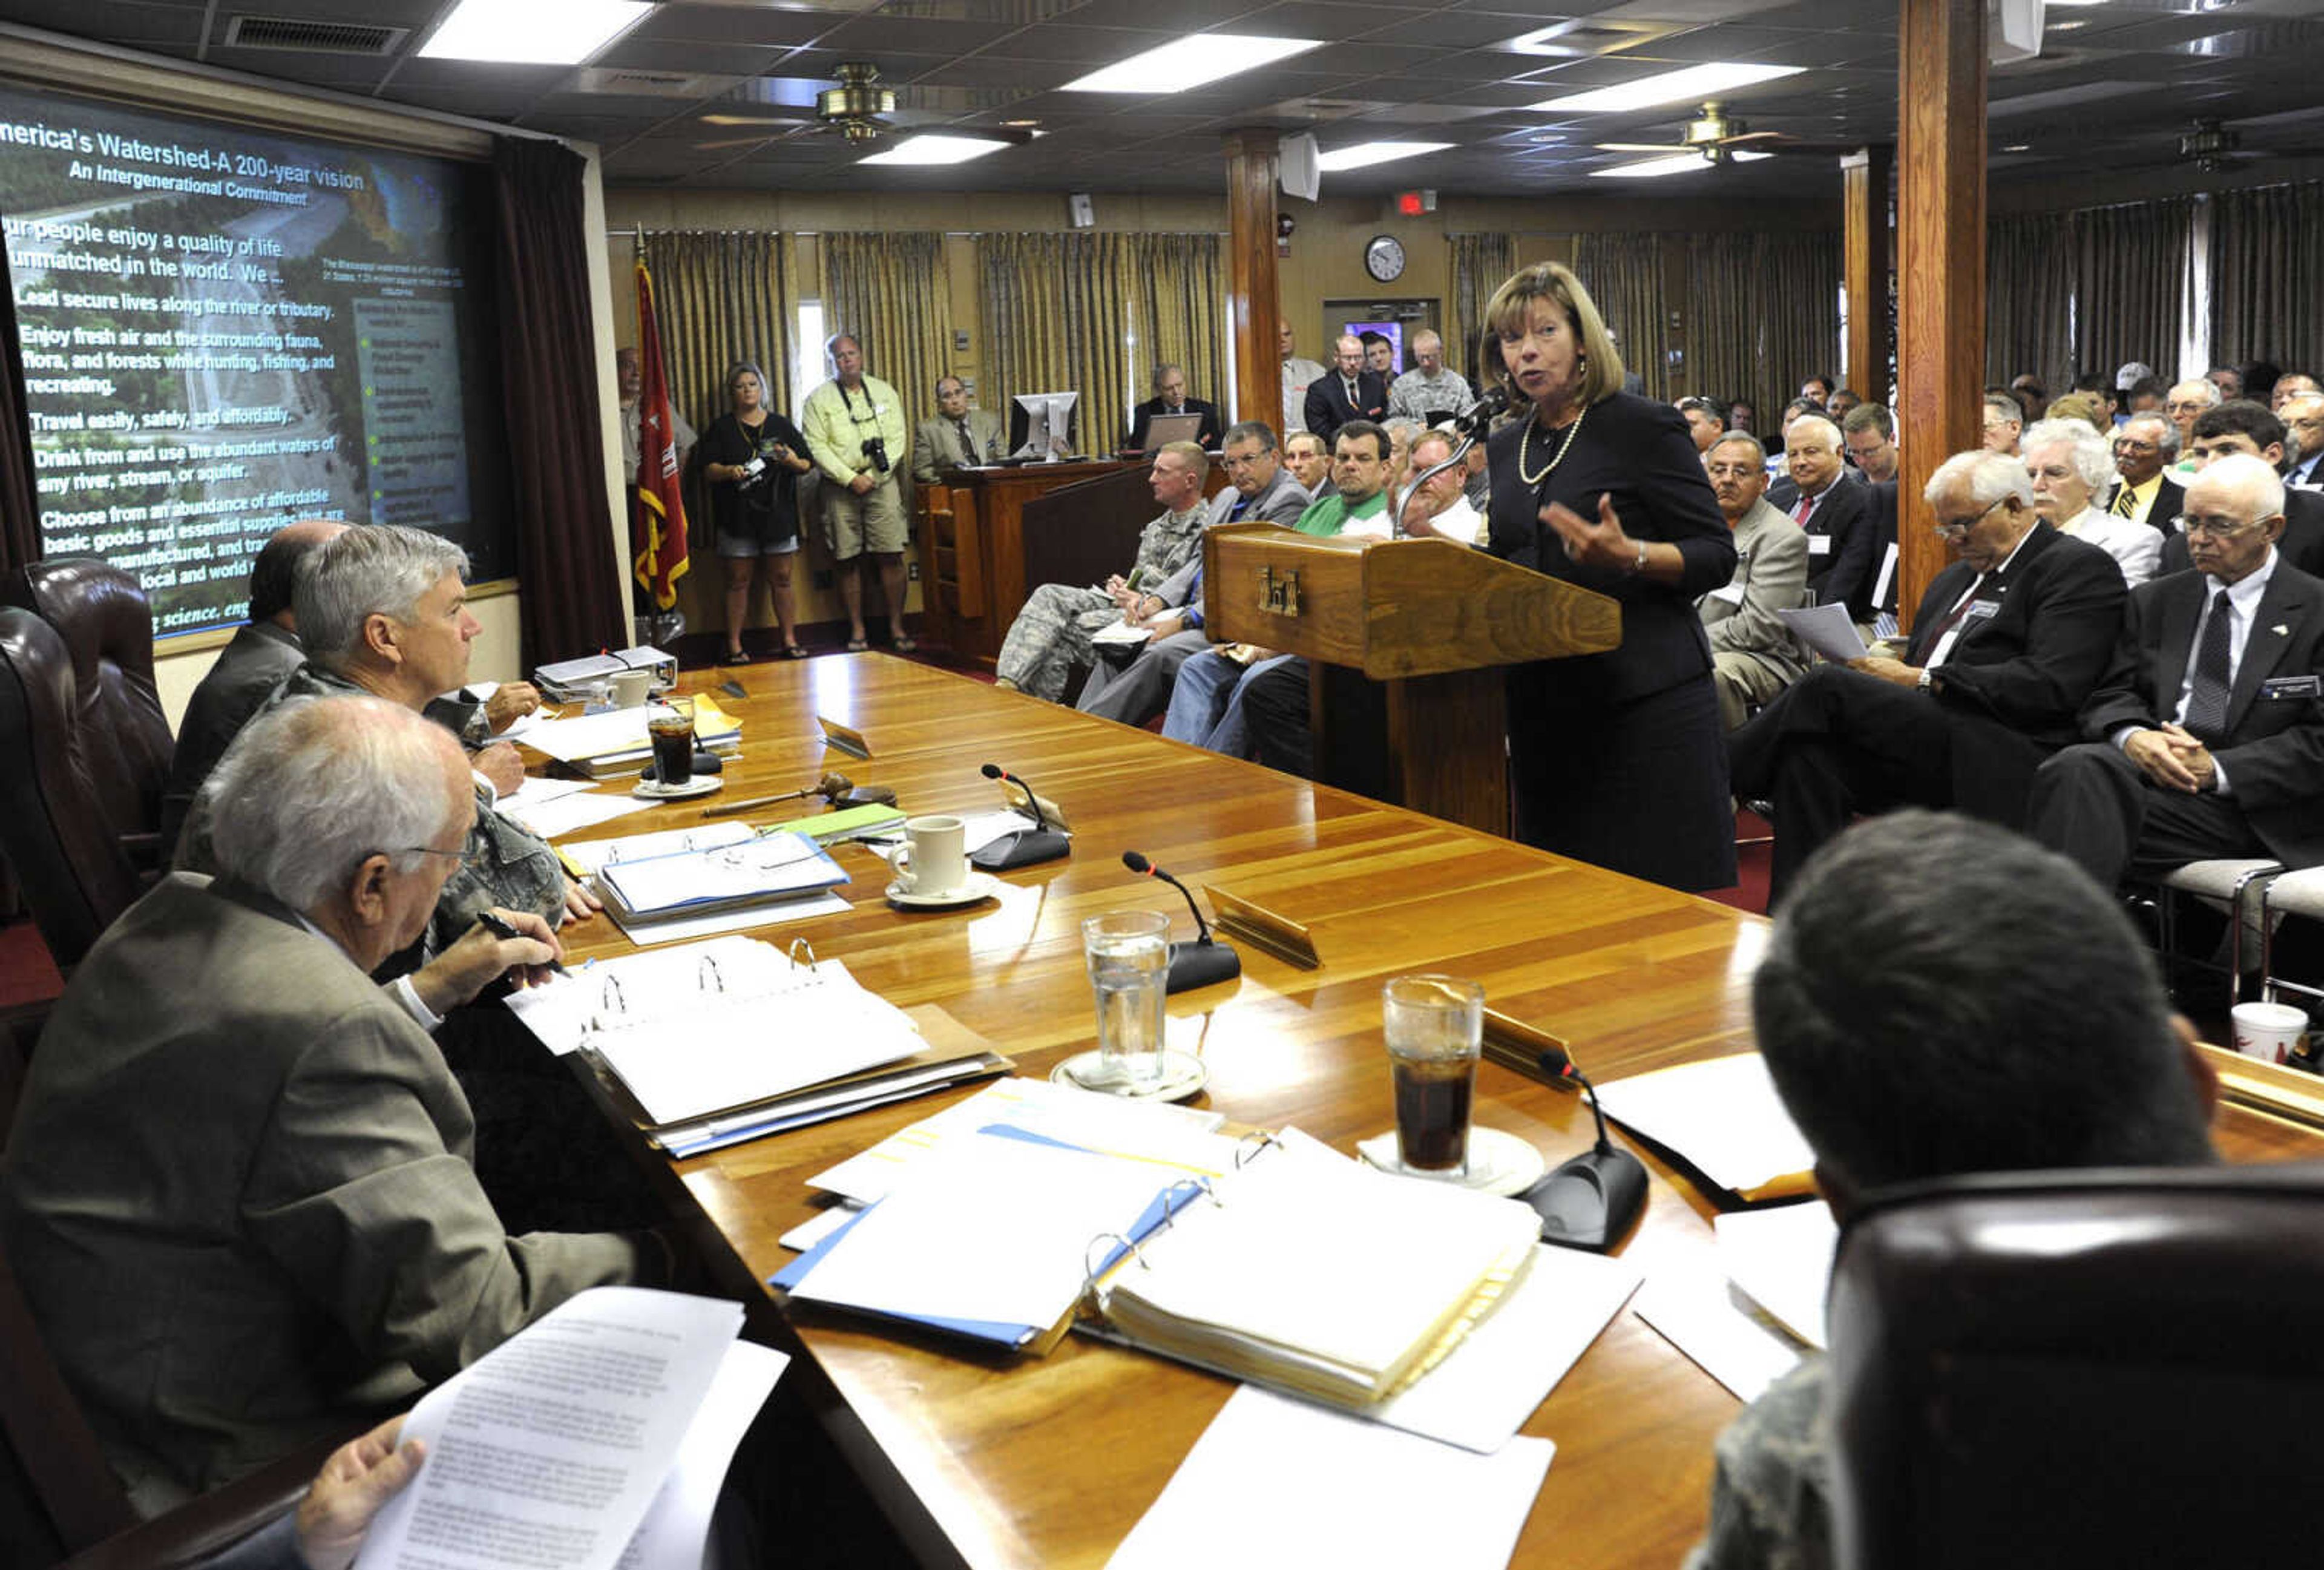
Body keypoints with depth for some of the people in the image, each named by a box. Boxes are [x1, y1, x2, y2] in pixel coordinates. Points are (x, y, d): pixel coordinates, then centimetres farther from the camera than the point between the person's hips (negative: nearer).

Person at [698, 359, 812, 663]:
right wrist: (729, 471, -21)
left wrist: (793, 462, -13)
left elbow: (807, 465, 9)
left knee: (781, 579, 4)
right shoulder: (721, 428, 6)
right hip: (738, 518, -1)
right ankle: (734, 646, 3)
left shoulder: (781, 425, 10)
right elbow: (708, 470, 0)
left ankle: (790, 640, 12)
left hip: (777, 514, 1)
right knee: (738, 581, 0)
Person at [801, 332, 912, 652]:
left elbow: (897, 438, 4)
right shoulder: (819, 399, 4)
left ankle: (897, 627, 4)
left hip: (882, 483, 1)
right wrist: (851, 479, -13)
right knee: (849, 561, 1)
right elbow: (817, 447, -4)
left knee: (891, 556, -3)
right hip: (840, 487, -1)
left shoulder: (884, 392, 11)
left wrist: (873, 477, -8)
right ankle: (857, 631, 8)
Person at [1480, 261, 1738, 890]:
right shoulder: (1507, 446, 14)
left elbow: (1718, 556, -8)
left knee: (1660, 885, -3)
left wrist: (1629, 556, -24)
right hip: (1542, 701, 6)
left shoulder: (1646, 427, -5)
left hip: (1645, 699, -6)